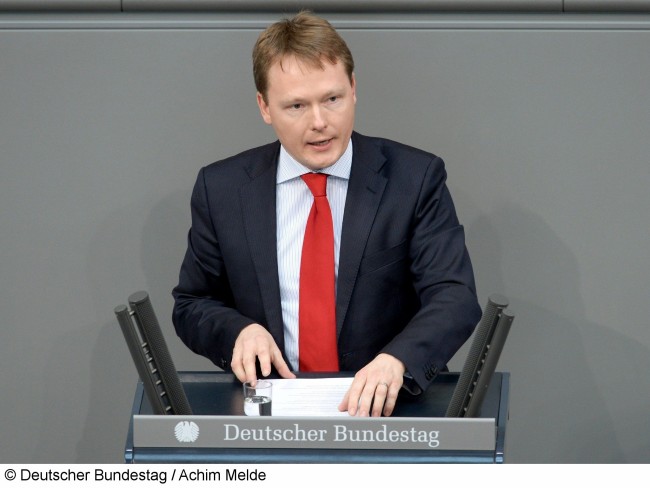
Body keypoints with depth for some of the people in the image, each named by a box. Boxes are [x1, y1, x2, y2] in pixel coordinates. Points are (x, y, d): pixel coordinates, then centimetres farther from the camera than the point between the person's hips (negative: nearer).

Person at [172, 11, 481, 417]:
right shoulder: (221, 189, 6)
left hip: (381, 404, -1)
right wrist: (239, 330, -7)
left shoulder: (415, 179, 1)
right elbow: (191, 306, 16)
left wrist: (396, 360, -29)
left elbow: (456, 298, -8)